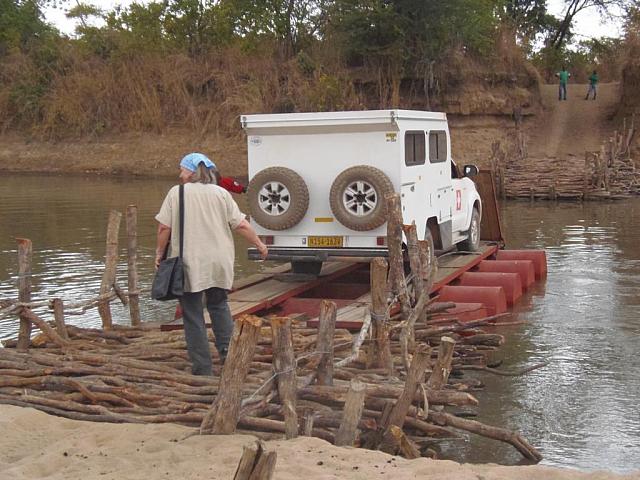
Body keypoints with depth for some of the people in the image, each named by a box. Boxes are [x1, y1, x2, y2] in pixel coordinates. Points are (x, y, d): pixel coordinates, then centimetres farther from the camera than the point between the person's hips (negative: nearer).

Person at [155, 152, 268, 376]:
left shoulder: (176, 193, -3)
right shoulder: (221, 193, 3)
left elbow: (164, 227, -6)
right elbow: (241, 225, 0)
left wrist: (160, 253, 7)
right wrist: (259, 244, 14)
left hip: (189, 264, -3)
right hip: (218, 263, 3)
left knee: (193, 315, 5)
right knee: (218, 305, 24)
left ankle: (202, 368, 7)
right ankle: (227, 351, 18)